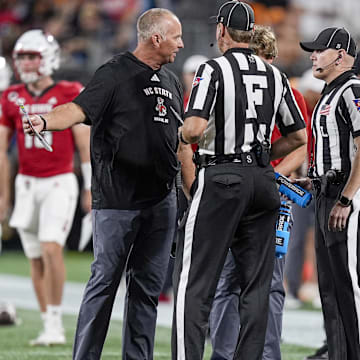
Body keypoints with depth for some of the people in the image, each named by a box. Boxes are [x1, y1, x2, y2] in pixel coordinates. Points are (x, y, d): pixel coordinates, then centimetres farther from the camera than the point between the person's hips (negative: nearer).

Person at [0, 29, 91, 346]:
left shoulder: (69, 94, -5)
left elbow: (85, 144, -2)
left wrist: (92, 187, -2)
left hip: (59, 183, -4)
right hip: (27, 184, 4)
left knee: (51, 248, -19)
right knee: (36, 258, 6)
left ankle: (55, 321, -11)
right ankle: (50, 328, 14)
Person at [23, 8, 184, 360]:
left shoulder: (171, 82, 16)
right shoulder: (115, 74, -6)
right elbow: (79, 109, -19)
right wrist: (45, 121, -38)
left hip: (161, 198, 7)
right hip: (117, 198, -7)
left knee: (148, 286, 8)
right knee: (105, 280, -5)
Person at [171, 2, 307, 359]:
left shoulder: (214, 70, -8)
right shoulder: (275, 76, 10)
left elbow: (194, 129, -18)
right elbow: (298, 136, 16)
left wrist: (182, 133, 3)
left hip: (220, 180, -5)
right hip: (263, 181, 5)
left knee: (194, 280, -4)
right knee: (257, 283, 9)